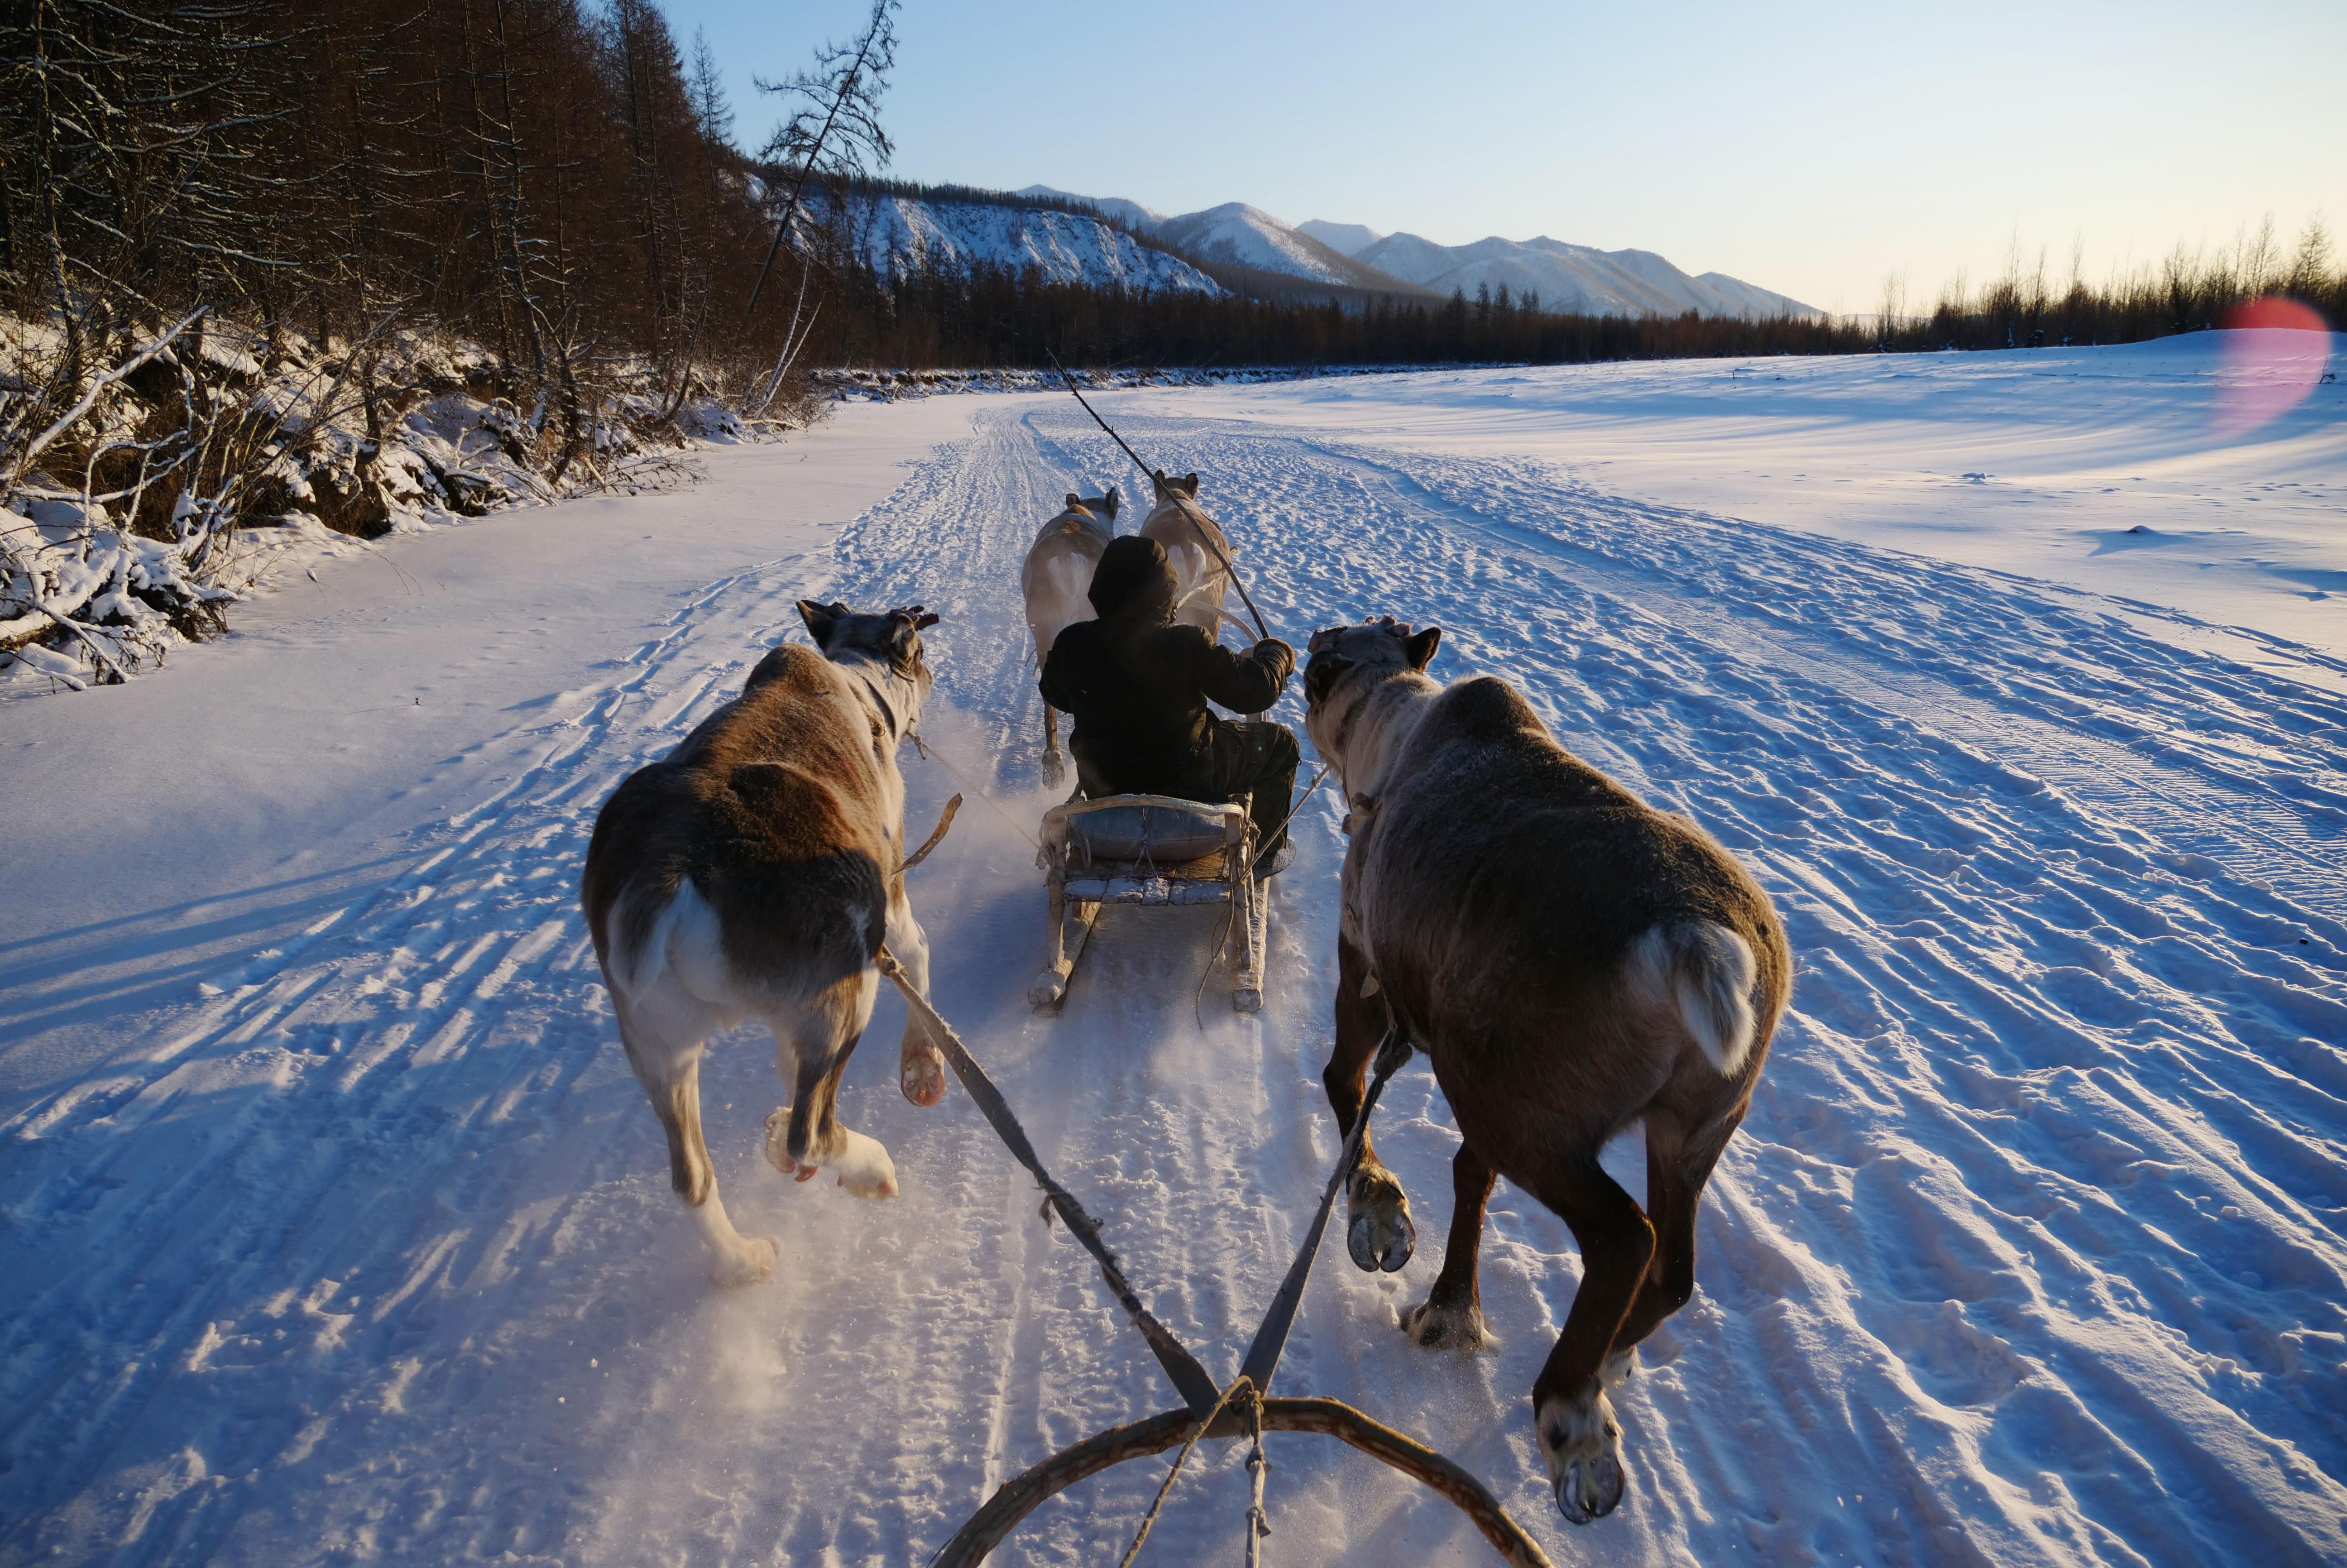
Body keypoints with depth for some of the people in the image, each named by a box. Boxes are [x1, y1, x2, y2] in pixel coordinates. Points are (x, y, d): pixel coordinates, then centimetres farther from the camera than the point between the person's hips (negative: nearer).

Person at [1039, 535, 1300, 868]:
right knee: (1280, 743, 17)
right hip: (1188, 784, -4)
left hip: (1104, 789, 5)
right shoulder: (1187, 645, -28)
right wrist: (1276, 653, 4)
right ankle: (1265, 851, 34)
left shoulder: (1072, 644, -15)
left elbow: (1055, 697, 7)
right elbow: (1257, 691, -18)